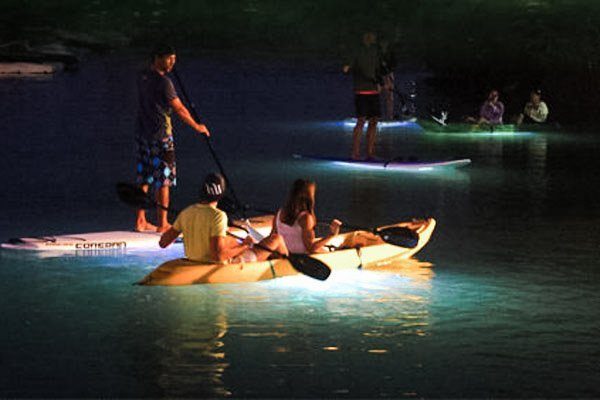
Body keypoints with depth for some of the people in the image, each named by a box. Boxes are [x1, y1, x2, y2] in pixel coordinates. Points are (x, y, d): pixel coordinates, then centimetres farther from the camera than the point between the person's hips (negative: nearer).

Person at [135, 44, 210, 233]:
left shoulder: (143, 77, 6)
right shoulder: (163, 82, -18)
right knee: (163, 179, 1)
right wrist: (197, 126, -1)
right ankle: (162, 223, 5)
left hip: (142, 134, 8)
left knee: (144, 178, 13)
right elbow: (179, 109, -14)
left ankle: (140, 221, 17)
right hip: (160, 136, -8)